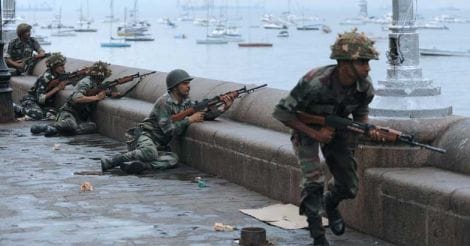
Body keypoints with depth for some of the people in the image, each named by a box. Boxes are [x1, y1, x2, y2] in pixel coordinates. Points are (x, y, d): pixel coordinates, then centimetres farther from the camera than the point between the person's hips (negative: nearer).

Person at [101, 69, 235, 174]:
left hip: (160, 145, 7)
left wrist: (223, 108, -8)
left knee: (172, 159, -24)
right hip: (145, 136, -7)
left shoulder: (186, 102, 8)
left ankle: (142, 165, -35)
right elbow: (169, 130, -22)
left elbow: (204, 116, 7)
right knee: (150, 153, -40)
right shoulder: (164, 102, -16)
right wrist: (190, 120, -18)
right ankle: (109, 162, -31)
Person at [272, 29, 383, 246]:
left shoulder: (365, 86, -22)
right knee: (314, 180, -22)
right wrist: (314, 134, -29)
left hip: (338, 128, 5)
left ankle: (330, 204, 40)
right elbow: (281, 112, -28)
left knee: (348, 187, 5)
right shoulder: (315, 84, -38)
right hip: (307, 128, -5)